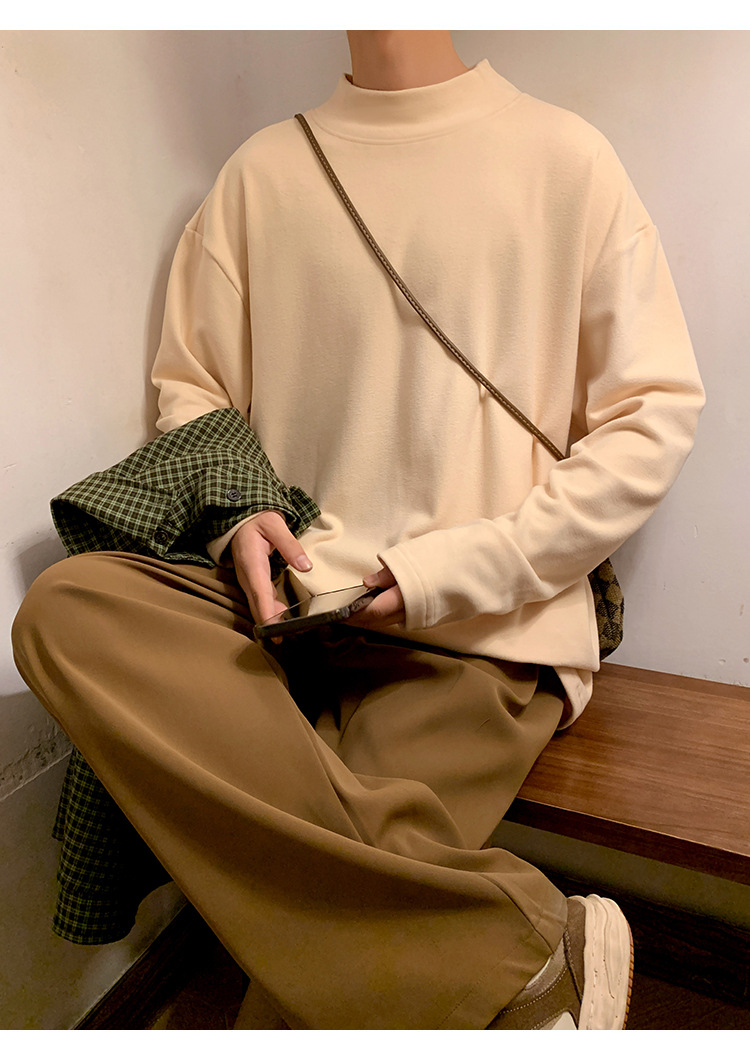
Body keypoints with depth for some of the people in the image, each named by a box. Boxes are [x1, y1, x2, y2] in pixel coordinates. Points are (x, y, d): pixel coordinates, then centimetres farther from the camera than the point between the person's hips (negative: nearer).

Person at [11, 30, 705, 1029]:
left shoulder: (564, 155, 4)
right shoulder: (262, 171, 13)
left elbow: (656, 415, -1)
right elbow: (192, 391, 16)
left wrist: (451, 570, -11)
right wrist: (238, 516, -6)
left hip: (478, 630, -4)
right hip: (286, 590, 5)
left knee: (321, 962, -17)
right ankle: (532, 942, -22)